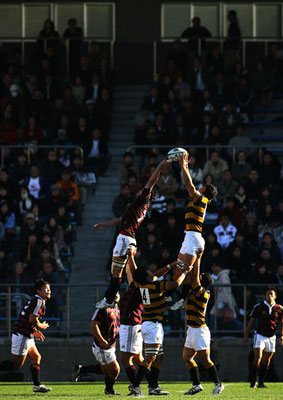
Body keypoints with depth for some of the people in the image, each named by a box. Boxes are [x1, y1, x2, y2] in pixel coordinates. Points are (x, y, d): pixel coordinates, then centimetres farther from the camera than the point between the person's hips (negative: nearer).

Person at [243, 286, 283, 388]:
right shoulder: (259, 307, -5)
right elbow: (251, 321, 3)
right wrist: (246, 335, 0)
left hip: (271, 337, 3)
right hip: (260, 335, -3)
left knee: (266, 362, 6)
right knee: (257, 359, -15)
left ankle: (261, 383, 14)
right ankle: (253, 382, -9)